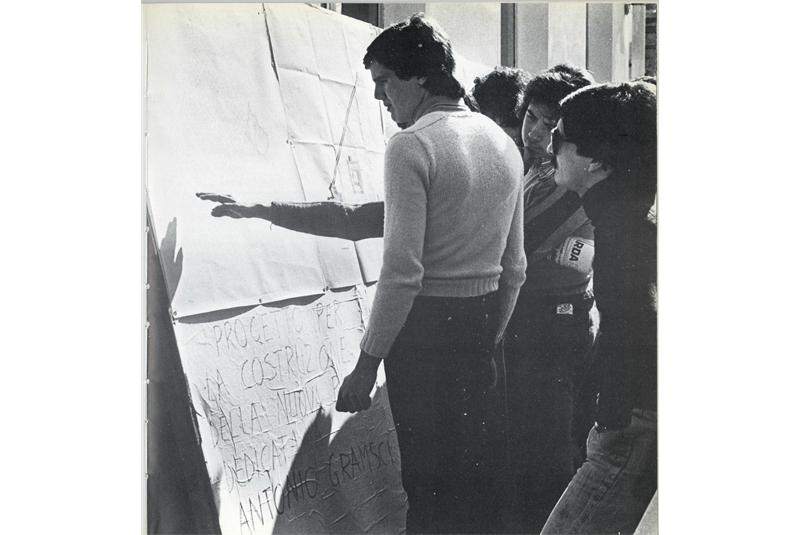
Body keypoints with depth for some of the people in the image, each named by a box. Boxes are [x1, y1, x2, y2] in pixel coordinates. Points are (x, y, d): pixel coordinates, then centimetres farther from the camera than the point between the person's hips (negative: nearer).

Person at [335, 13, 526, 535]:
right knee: (479, 466, 16)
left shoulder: (412, 146, -14)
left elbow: (403, 271, -20)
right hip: (482, 321, 7)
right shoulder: (504, 143, 10)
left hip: (426, 322, -7)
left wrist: (367, 363, -15)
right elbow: (515, 267, 15)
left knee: (428, 473, 4)